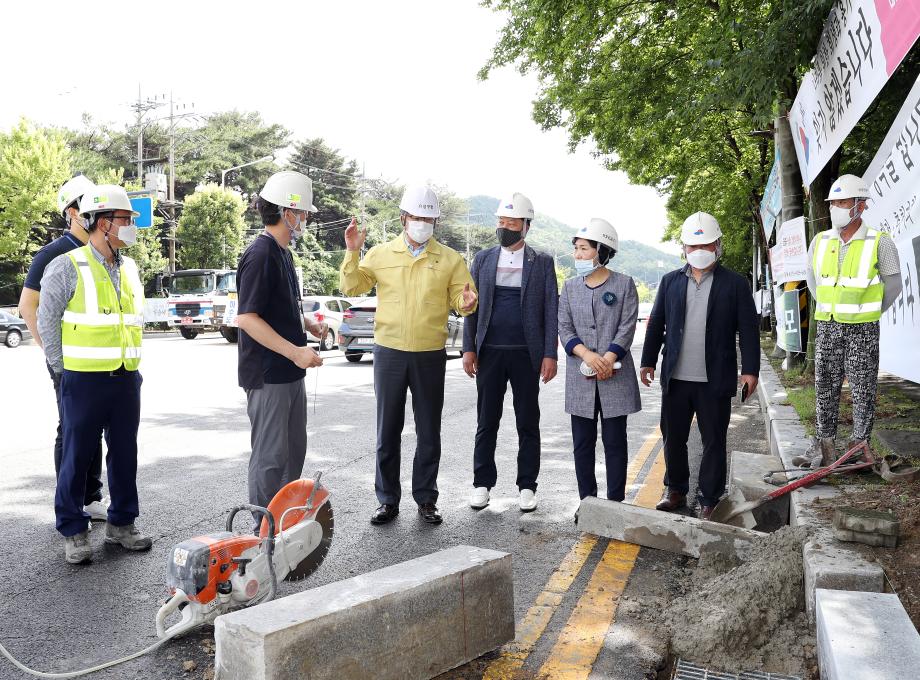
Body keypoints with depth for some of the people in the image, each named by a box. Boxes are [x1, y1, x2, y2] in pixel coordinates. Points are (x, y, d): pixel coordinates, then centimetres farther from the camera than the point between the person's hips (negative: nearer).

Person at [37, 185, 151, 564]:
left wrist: (130, 364, 13)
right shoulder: (68, 267, -8)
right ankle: (73, 532, 16)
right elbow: (47, 321, -5)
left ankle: (121, 523, 25)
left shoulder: (129, 269, 11)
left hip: (126, 377, 6)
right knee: (78, 456, 4)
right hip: (84, 380, -6)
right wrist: (63, 369, -3)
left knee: (125, 454, 11)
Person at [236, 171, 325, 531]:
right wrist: (295, 352, -25)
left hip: (290, 372, 10)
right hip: (267, 374, -10)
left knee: (294, 450, 17)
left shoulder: (283, 252, 14)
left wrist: (307, 324, 8)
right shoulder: (260, 255, -17)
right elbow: (246, 317, -23)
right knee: (270, 456, 0)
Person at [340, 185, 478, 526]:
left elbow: (460, 299, 2)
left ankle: (426, 498, 22)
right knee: (388, 430, 7)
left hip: (430, 356, 0)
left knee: (429, 431, 8)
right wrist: (353, 253, -9)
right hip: (389, 353, 0)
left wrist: (466, 303, -22)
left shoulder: (450, 259, 4)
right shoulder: (381, 254, 5)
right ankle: (388, 499, 20)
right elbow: (351, 287, 4)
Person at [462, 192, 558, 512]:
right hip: (489, 353, 1)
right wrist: (469, 349, -1)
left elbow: (551, 311, 0)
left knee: (528, 423, 6)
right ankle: (482, 483, 17)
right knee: (486, 422, 7)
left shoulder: (542, 262, 3)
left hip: (526, 354, -1)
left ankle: (526, 486, 17)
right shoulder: (483, 259, 7)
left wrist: (550, 354, -7)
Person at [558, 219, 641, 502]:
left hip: (616, 375, -3)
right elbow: (564, 328, 2)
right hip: (580, 376, 3)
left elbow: (627, 327, -5)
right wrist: (587, 355, -14)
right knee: (582, 443, 8)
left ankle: (616, 503, 12)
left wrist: (607, 359, -16)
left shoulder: (624, 284, 1)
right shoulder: (570, 287, 9)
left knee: (615, 441, 3)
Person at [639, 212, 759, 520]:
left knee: (714, 442, 6)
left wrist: (750, 369, -8)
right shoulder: (670, 281, 7)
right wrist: (648, 361, 9)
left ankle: (709, 501, 18)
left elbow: (748, 329, -2)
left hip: (715, 380, -2)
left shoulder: (735, 283, 0)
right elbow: (656, 324, 11)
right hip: (675, 378, 3)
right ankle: (675, 489, 30)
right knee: (673, 437, 12)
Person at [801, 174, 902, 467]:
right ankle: (825, 446, 17)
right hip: (826, 326, 4)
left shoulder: (879, 242, -7)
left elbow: (892, 284, 1)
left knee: (863, 390, 3)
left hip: (862, 330, -4)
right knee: (825, 387, 8)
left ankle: (859, 446, 12)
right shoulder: (820, 241, 4)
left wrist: (866, 314, 4)